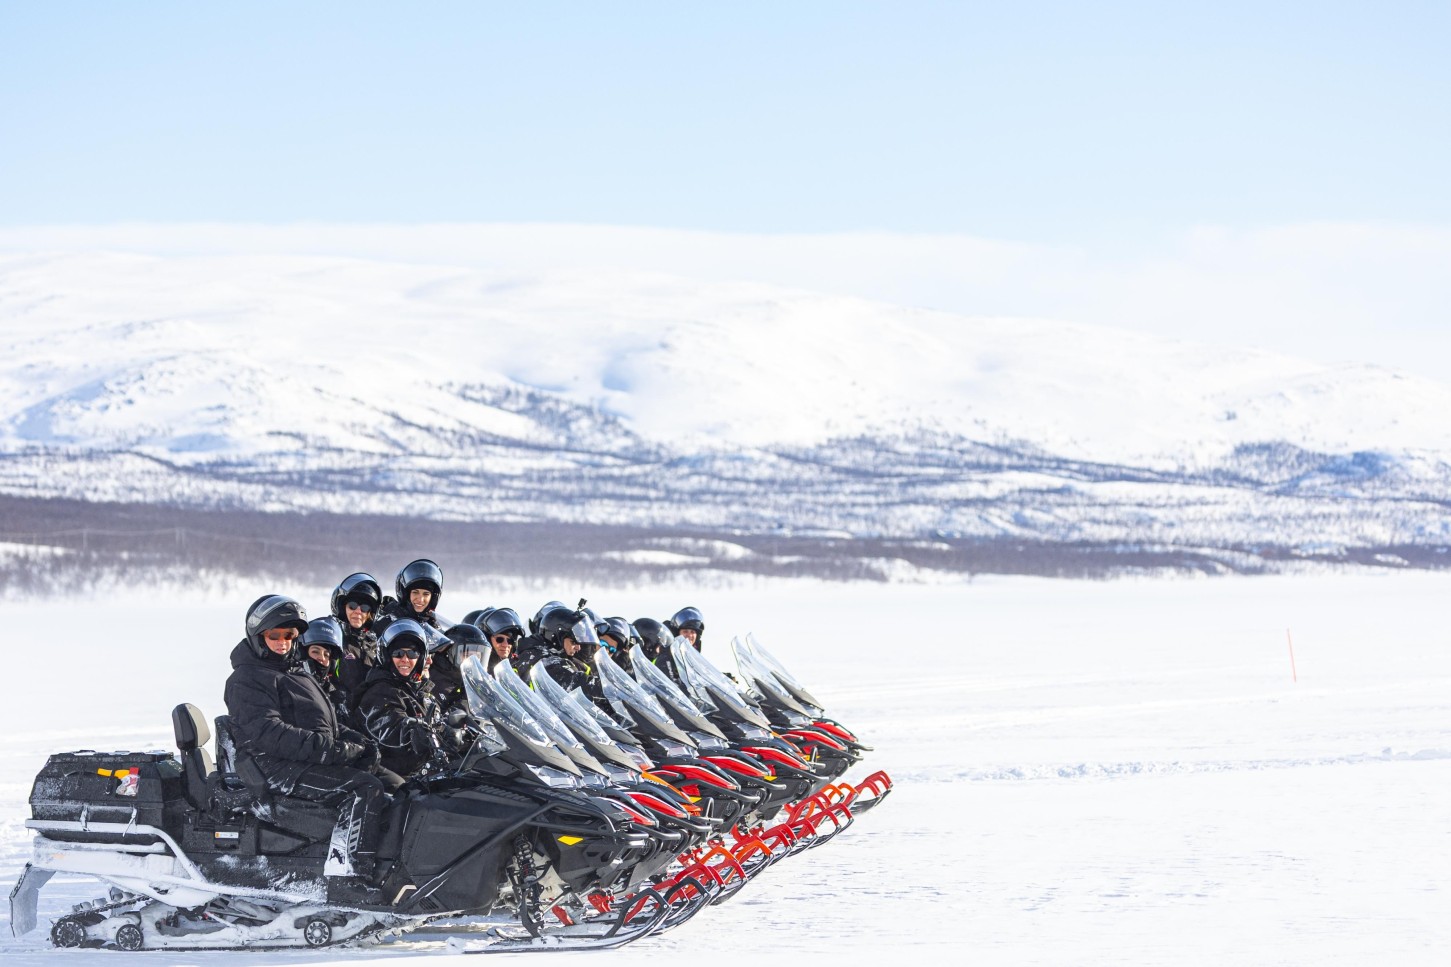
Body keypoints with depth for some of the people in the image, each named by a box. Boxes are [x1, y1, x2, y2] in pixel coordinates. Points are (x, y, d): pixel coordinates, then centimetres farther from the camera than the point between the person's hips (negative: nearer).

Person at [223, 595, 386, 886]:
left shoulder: (295, 673, 24)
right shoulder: (247, 679, -7)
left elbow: (327, 723, 26)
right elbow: (268, 733, -21)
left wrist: (359, 742, 5)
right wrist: (330, 750, -27)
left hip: (314, 760, 10)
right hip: (279, 770, -10)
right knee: (366, 788, -26)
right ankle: (350, 875, -34)